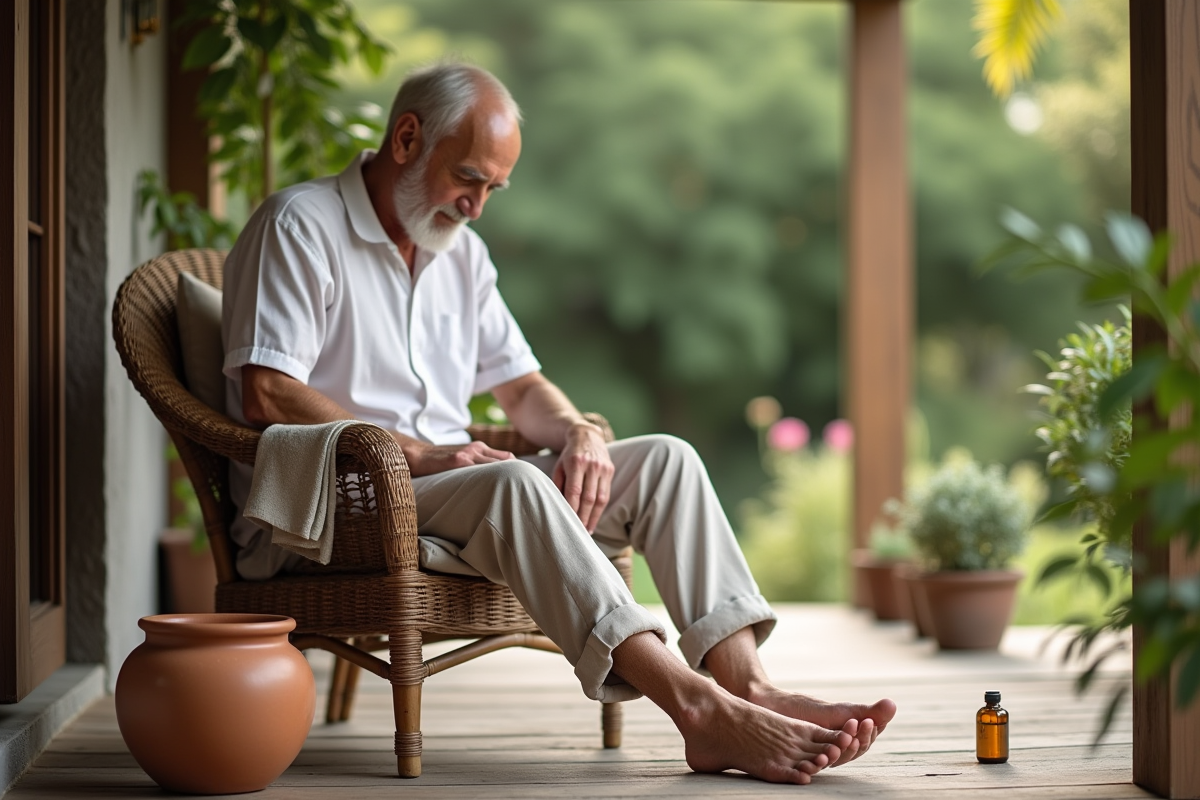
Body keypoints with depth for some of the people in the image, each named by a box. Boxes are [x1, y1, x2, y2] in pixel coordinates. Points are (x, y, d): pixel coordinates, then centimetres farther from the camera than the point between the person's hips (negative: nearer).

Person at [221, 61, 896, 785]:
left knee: (664, 460, -9)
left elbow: (522, 386, 21)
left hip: (451, 486, 8)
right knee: (513, 482, -36)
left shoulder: (462, 252, 20)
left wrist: (581, 434, -3)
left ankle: (747, 685, -27)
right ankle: (698, 709, -44)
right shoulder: (299, 227, -5)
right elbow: (266, 396, -17)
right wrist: (419, 453, -21)